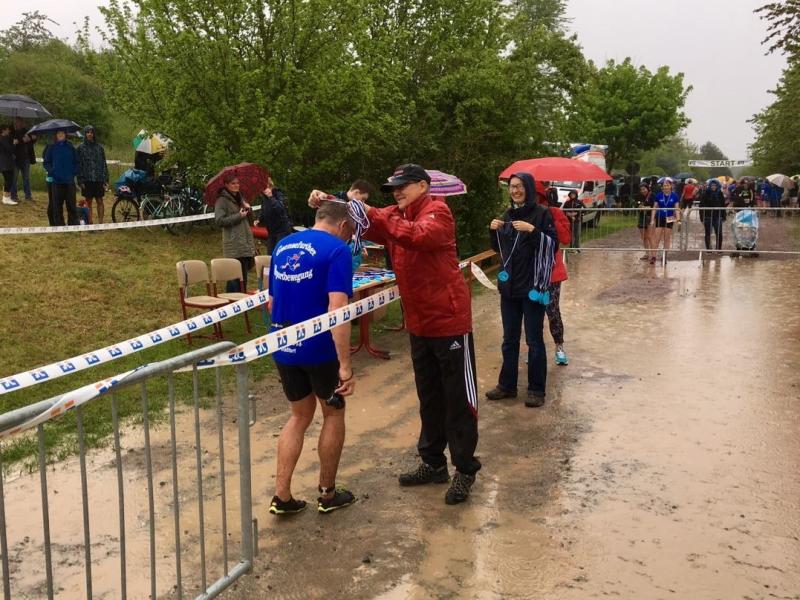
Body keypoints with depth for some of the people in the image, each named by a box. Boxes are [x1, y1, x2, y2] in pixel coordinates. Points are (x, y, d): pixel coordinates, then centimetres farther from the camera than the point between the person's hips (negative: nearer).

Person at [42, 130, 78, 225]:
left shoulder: (70, 147, 6)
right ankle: (59, 224, 9)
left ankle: (73, 224, 4)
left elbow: (76, 162, 12)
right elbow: (46, 163, 7)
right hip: (56, 181, 0)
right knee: (57, 205, 2)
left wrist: (74, 172, -3)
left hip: (69, 181, 0)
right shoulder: (51, 148, 5)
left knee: (71, 204, -2)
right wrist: (51, 171, -10)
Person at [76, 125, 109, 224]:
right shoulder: (81, 148, 4)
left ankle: (100, 222, 4)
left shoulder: (99, 147, 8)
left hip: (98, 179, 1)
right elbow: (78, 165, 2)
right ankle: (89, 223, 9)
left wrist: (105, 180, 0)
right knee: (88, 201, 4)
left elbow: (104, 164, 7)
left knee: (99, 201, 0)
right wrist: (80, 181, -6)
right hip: (87, 180, -1)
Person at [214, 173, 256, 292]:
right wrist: (239, 216, -14)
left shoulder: (240, 198, 21)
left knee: (243, 276, 9)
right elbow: (219, 221, -15)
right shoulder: (222, 200, -4)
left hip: (245, 243, 8)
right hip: (234, 245, -8)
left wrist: (249, 209, 6)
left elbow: (248, 219, 27)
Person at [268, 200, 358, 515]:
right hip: (320, 348, -6)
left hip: (284, 348, 6)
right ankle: (327, 494, 25)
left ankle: (281, 496, 17)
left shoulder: (282, 246, 10)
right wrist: (346, 365, -24)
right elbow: (336, 310, -22)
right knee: (333, 414, 16)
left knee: (300, 416, 21)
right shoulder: (336, 249, -12)